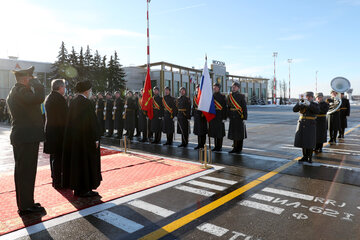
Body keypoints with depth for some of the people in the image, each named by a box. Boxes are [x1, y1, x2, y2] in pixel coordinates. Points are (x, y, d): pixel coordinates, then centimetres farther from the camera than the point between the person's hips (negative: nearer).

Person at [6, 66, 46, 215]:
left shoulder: (13, 92, 17)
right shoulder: (21, 91, -16)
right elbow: (39, 98, -31)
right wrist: (34, 81, -17)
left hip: (19, 137, 11)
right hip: (27, 138, -11)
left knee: (22, 171, 17)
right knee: (27, 172, -3)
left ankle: (24, 203, 29)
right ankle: (26, 207, 7)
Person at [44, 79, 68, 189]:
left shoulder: (48, 98, 11)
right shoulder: (60, 99, -17)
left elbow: (50, 115, 15)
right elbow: (64, 117, -19)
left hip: (50, 130, 9)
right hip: (58, 131, -9)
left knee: (54, 157, 18)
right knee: (58, 157, -2)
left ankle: (55, 179, 31)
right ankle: (58, 182, 6)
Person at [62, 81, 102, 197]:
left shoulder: (73, 102, 9)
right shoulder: (86, 102, -16)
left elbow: (70, 121, 12)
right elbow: (91, 122, -18)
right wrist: (96, 138, -13)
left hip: (73, 138, 8)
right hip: (85, 139, -8)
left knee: (76, 161, 14)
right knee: (85, 161, 1)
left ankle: (77, 189, 23)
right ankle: (84, 189, 9)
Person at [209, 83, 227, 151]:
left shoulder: (222, 96, -4)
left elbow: (224, 107, -8)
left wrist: (224, 117, -13)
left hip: (219, 117, -5)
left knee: (220, 132, 1)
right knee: (214, 132, 10)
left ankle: (219, 146, 10)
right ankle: (216, 146, 19)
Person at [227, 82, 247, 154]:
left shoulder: (241, 96, -6)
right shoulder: (229, 96, 7)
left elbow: (244, 108, -7)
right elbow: (228, 107, 11)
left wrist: (244, 118, -12)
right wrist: (228, 116, 8)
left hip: (239, 117, -4)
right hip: (233, 117, 4)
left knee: (240, 133, 3)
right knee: (233, 132, 8)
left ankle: (239, 149, 12)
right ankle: (235, 148, 19)